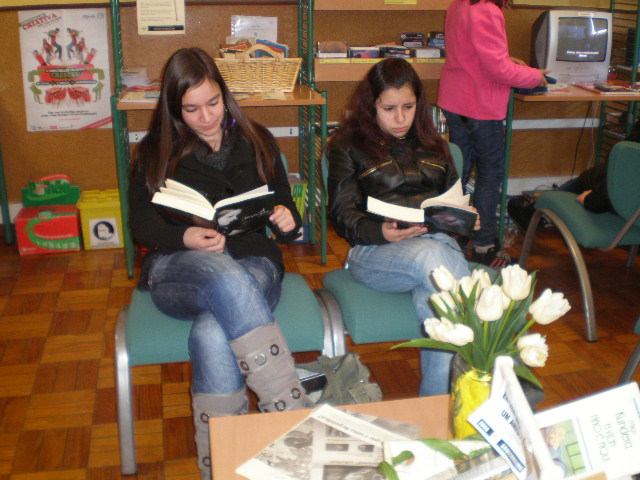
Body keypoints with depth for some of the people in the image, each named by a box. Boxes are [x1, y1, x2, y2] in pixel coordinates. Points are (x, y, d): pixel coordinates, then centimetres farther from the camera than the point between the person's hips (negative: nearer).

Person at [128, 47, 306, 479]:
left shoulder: (257, 141, 17)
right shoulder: (155, 152, 14)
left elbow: (285, 212, 17)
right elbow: (142, 224, 7)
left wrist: (287, 221, -9)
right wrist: (186, 238, -15)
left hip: (254, 264, 1)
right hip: (178, 270, 0)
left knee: (213, 334, -36)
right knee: (225, 275, -40)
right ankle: (294, 414, -43)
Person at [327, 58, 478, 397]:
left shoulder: (433, 145, 28)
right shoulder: (348, 146, 13)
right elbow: (343, 216, 4)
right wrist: (381, 232, -17)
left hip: (438, 240, 3)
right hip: (375, 249, -3)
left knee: (432, 298, -36)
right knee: (431, 256, -39)